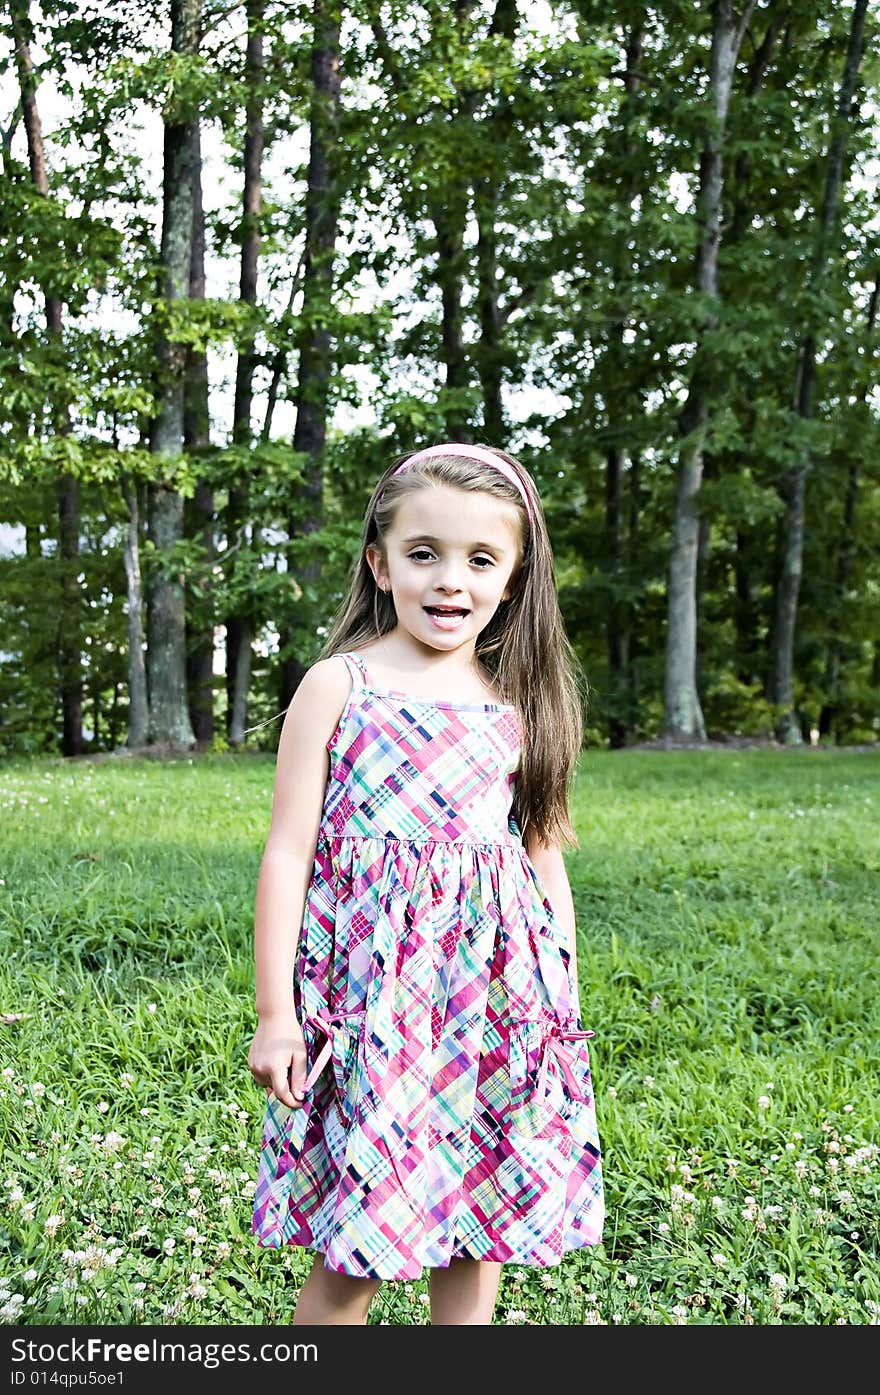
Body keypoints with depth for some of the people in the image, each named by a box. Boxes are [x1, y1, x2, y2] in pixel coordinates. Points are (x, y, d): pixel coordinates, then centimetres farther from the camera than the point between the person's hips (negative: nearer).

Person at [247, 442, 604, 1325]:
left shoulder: (520, 702, 7)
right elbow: (287, 854, -4)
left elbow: (545, 859, 13)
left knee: (476, 1236, 11)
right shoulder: (339, 684, -3)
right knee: (351, 1253, 2)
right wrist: (274, 1013, -6)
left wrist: (563, 1002, 11)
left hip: (496, 1003, 4)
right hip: (369, 1001, -3)